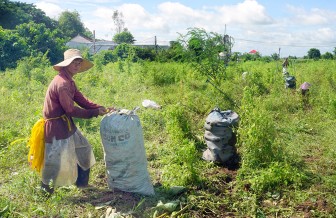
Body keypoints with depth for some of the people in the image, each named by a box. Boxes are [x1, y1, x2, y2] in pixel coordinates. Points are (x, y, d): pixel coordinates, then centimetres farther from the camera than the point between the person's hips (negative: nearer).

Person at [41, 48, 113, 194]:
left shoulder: (69, 81, 8)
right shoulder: (62, 83, -24)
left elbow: (82, 100, 7)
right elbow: (71, 110, -25)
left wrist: (101, 108, -4)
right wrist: (94, 113, -15)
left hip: (67, 124, 10)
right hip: (56, 126, -10)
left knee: (83, 148, 17)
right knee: (56, 160, 1)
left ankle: (81, 182, 31)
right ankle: (45, 190, 24)